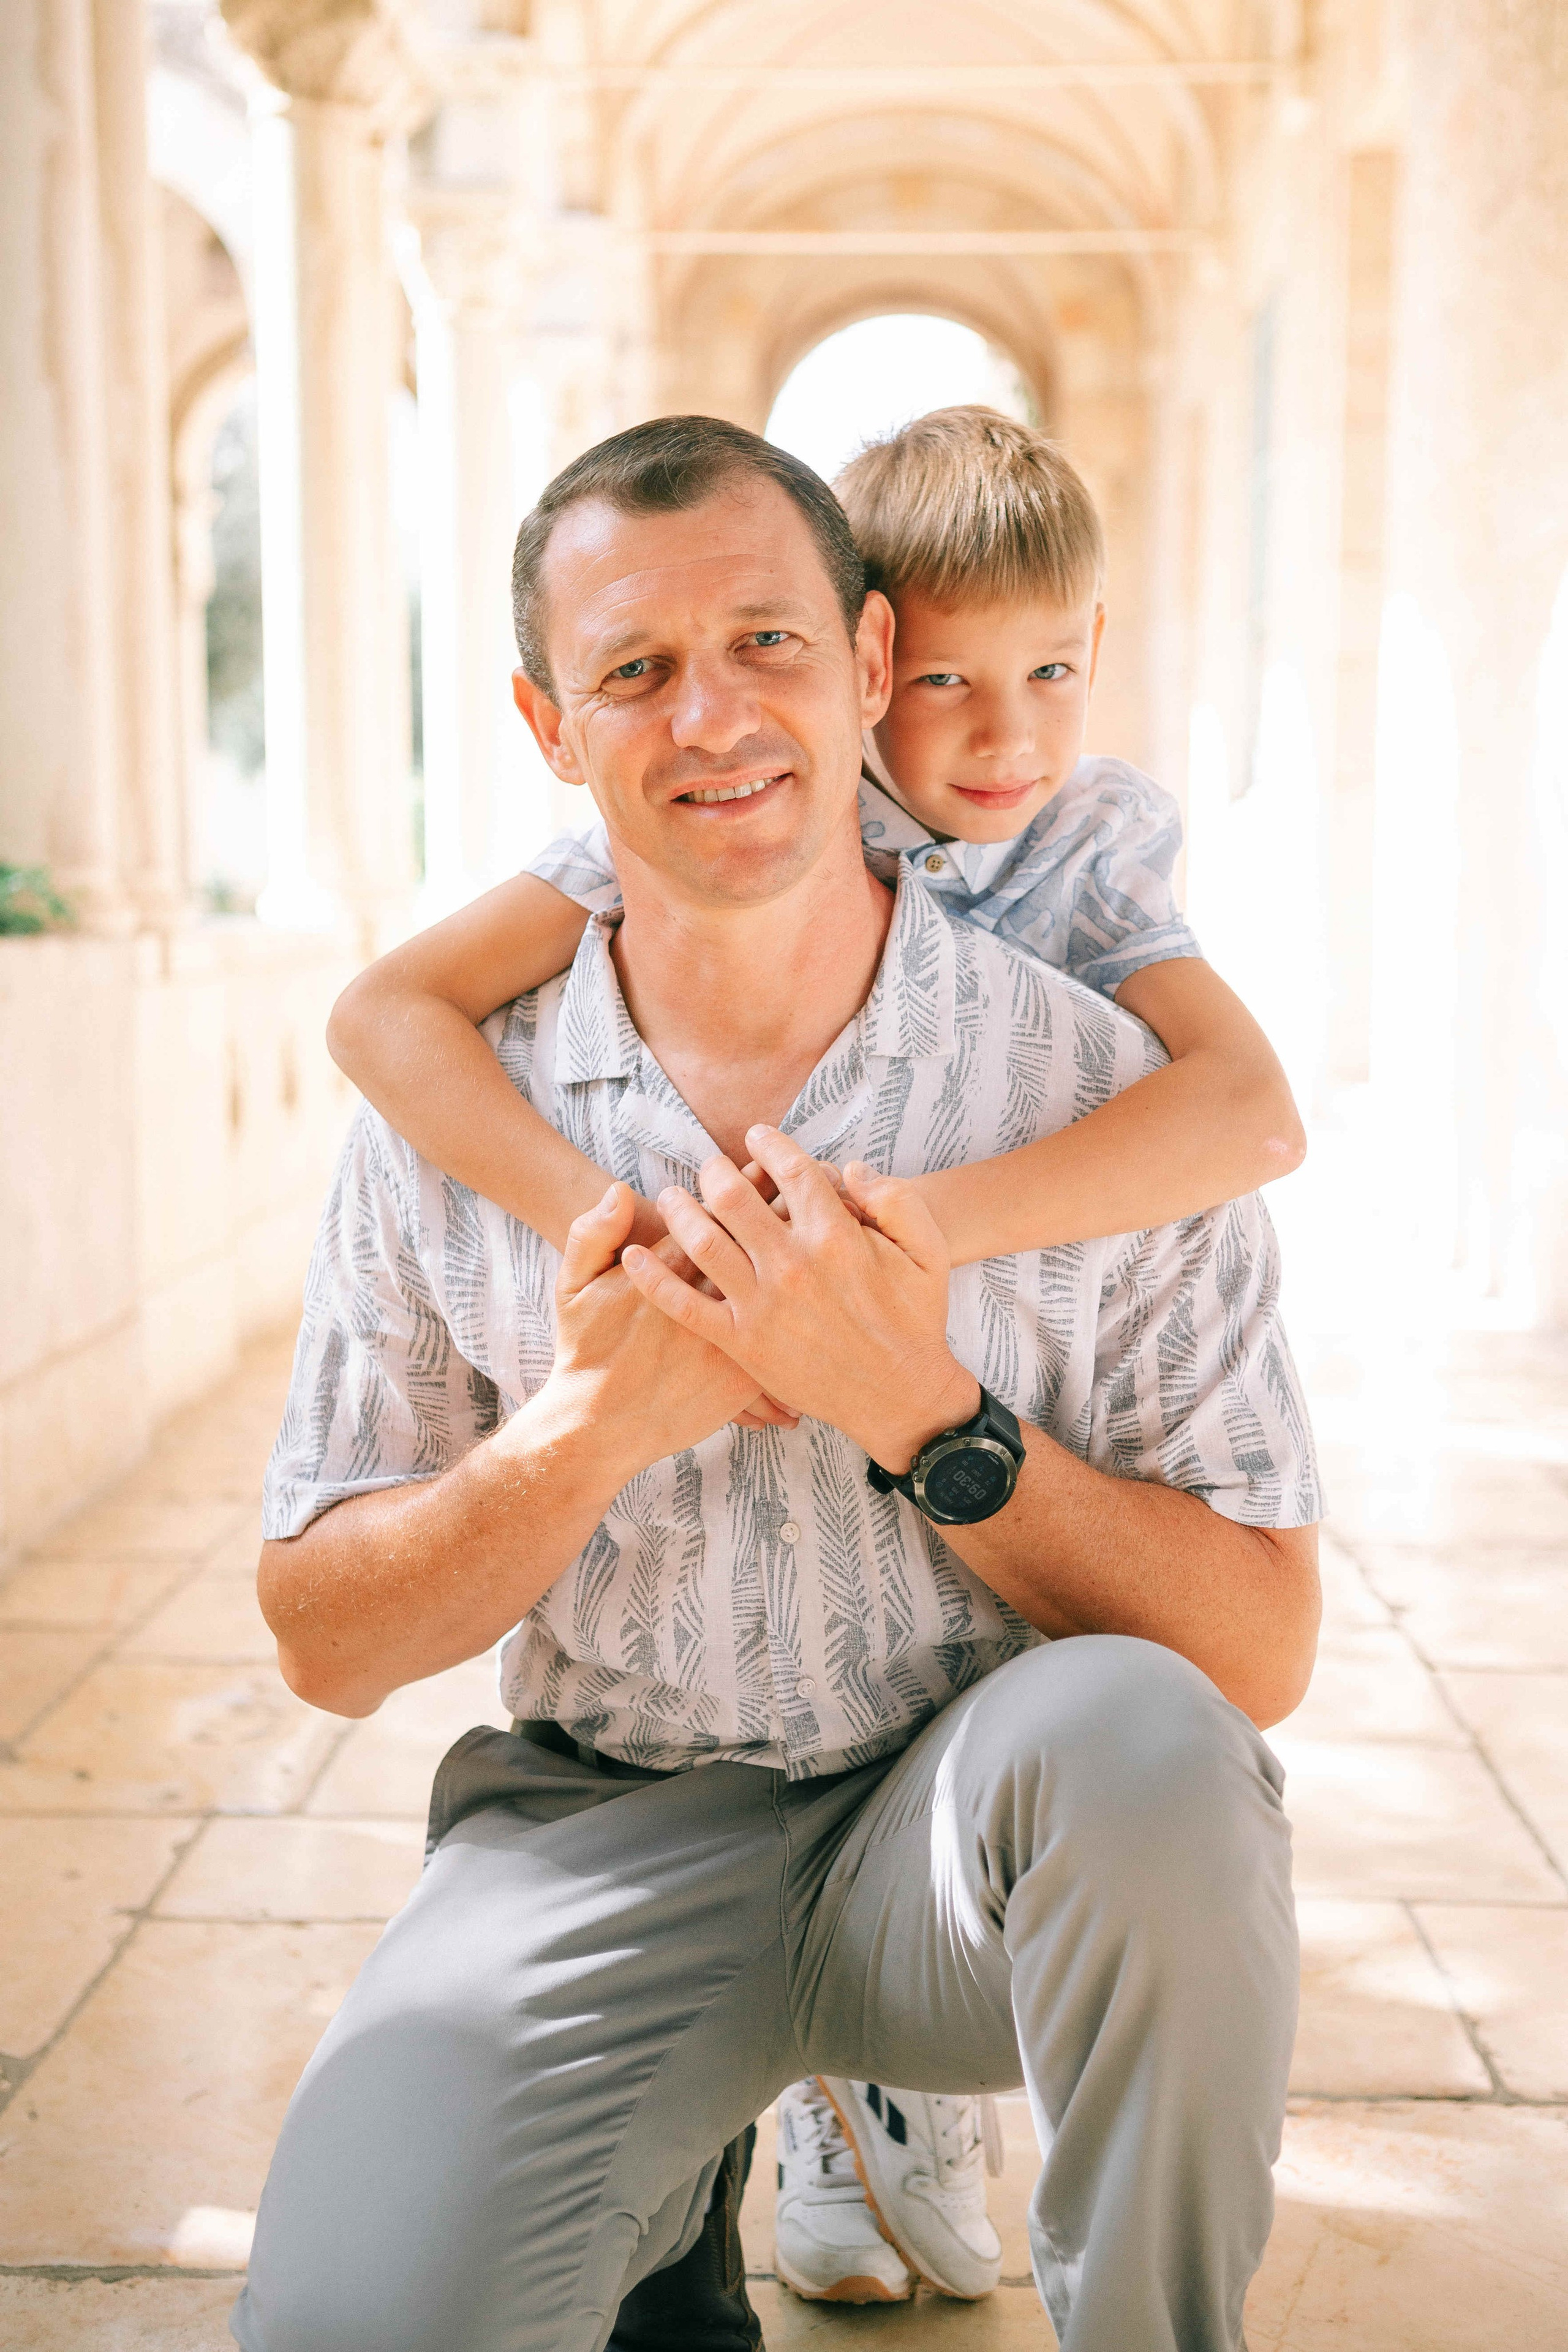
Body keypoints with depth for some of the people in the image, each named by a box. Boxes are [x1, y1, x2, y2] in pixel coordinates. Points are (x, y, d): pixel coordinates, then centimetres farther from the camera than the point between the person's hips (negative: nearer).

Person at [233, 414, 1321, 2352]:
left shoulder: (1103, 1092, -8)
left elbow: (1261, 1649, -8)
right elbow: (325, 1642, 1)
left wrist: (928, 1418, -22)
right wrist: (591, 1423, -16)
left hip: (991, 1837, 0)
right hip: (604, 1829, 1)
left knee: (1130, 1735, -34)